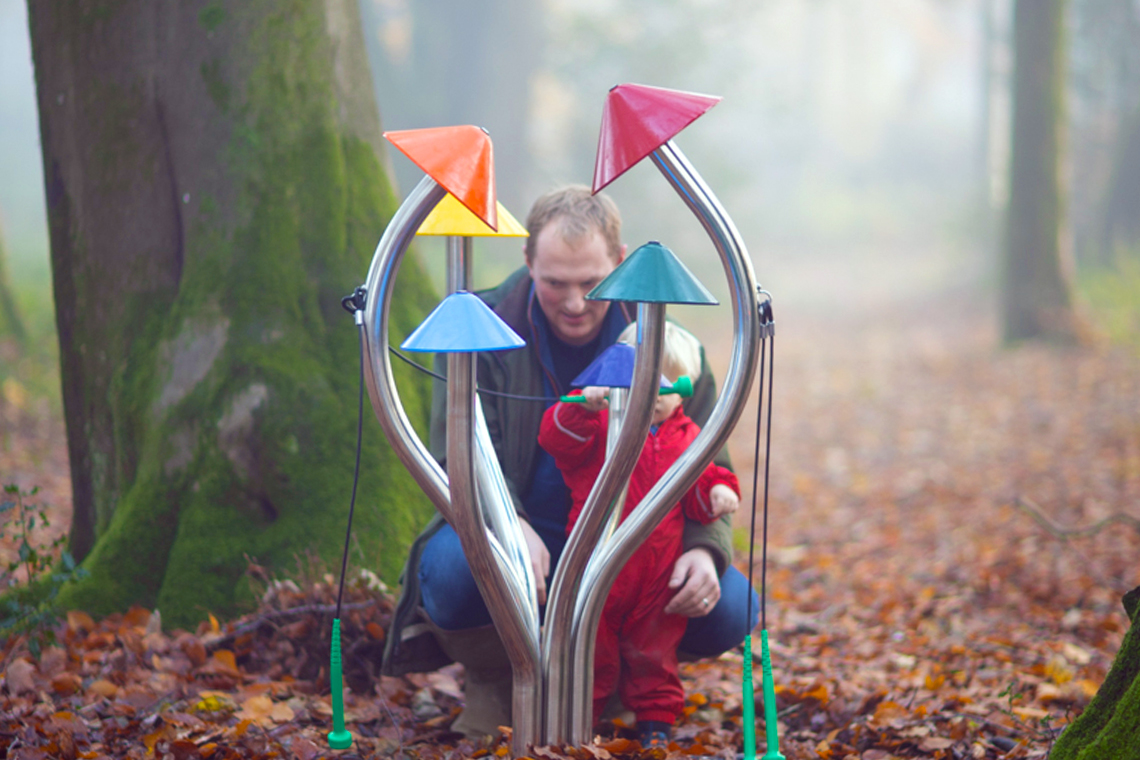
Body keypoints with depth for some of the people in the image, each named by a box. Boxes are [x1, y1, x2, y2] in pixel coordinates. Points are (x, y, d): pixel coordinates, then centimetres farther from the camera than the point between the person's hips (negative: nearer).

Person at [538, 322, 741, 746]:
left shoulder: (685, 437, 8)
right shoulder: (601, 422, -6)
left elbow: (696, 487, 13)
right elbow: (556, 438, -22)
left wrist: (716, 492, -10)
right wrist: (585, 406, -39)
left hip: (658, 569, 3)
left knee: (654, 648, 13)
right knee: (591, 646, 8)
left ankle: (656, 718, 26)